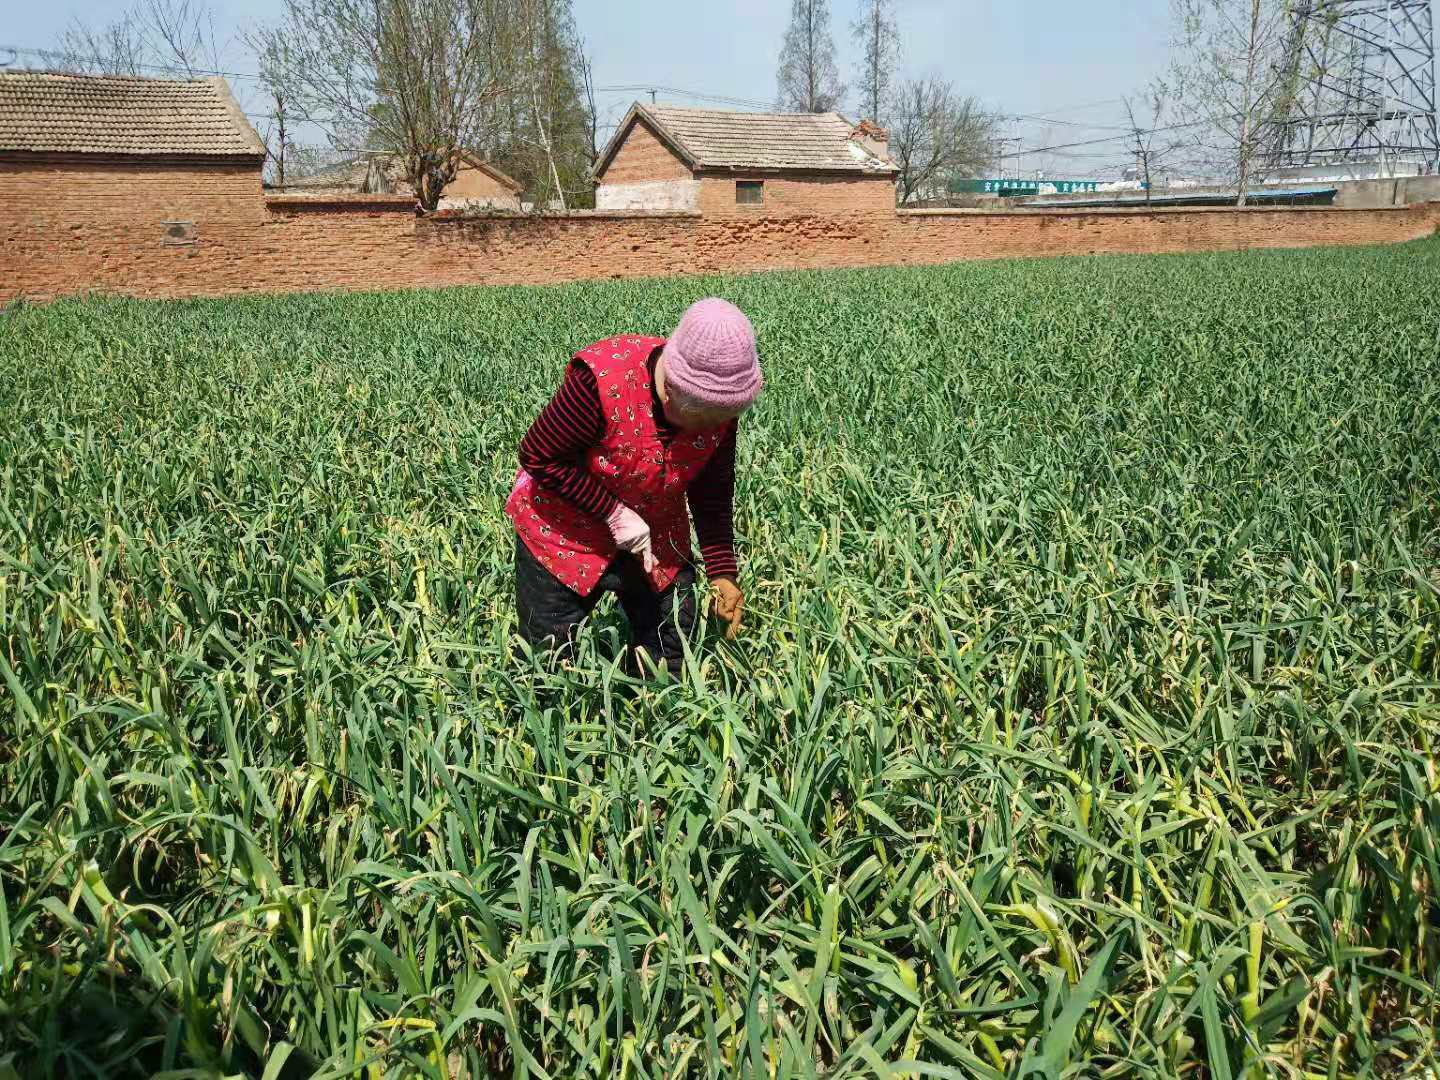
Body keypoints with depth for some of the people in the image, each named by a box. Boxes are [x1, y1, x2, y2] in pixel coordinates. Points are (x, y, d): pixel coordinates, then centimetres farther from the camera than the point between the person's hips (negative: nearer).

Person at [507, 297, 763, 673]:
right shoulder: (602, 379, -33)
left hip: (656, 538, 4)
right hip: (564, 531, -4)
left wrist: (723, 571, -13)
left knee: (671, 662, 10)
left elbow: (713, 495, -4)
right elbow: (539, 456, -23)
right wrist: (614, 513, -26)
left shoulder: (720, 407, -17)